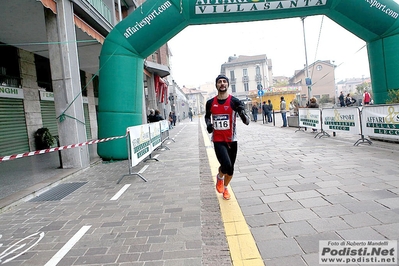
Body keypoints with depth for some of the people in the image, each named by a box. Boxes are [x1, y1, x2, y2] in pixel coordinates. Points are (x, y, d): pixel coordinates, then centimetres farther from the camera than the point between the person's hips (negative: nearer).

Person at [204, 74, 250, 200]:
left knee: (230, 169, 12)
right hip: (218, 140, -1)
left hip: (231, 140, 1)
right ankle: (219, 177, 17)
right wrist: (208, 124, -4)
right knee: (227, 166, -20)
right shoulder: (210, 103, -1)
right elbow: (207, 116, 19)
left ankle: (225, 188, 42)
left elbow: (247, 122, -13)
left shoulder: (234, 101, -8)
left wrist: (243, 114, -36)